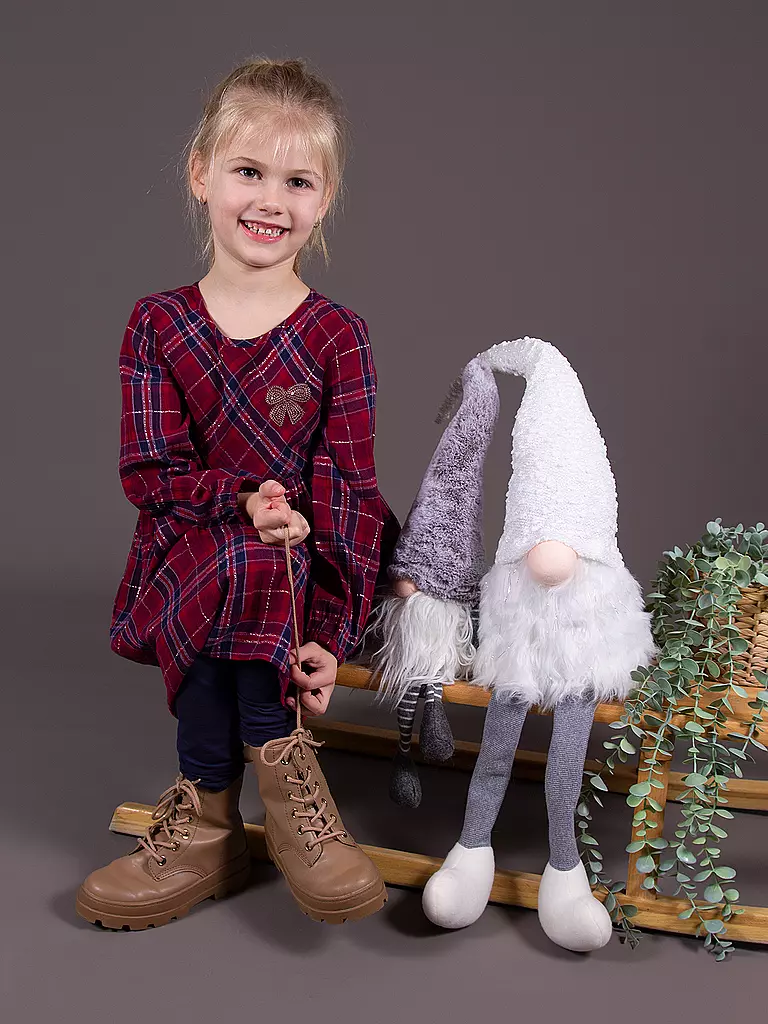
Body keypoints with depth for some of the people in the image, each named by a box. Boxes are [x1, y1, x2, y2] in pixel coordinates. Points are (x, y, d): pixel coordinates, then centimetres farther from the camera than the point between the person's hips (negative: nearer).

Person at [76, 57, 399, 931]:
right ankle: (276, 759, -7)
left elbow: (345, 488, -6)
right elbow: (149, 471, -4)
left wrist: (324, 631, -15)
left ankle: (209, 810, -13)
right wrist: (244, 499, -22)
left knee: (245, 576, -31)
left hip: (305, 563, -1)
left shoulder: (336, 335, -3)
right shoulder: (159, 324, 0)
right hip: (188, 556, 1)